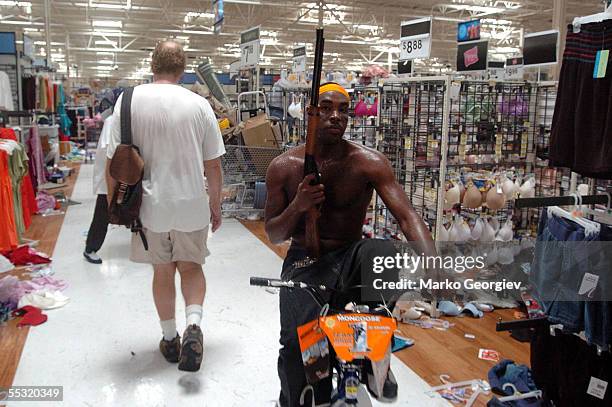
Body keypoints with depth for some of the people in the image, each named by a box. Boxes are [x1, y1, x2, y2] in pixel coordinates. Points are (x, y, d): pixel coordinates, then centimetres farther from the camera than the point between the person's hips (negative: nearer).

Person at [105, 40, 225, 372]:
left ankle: (170, 339, 27)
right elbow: (213, 165, -1)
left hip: (151, 204, 1)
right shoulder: (199, 105, -5)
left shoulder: (130, 100, -5)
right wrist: (215, 205, 11)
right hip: (192, 204, 0)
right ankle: (194, 324, -6)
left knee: (163, 271, 16)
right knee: (191, 267, 16)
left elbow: (114, 160, -4)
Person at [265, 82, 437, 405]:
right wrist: (297, 206, -20)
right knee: (298, 343, -23)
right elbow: (273, 236, 2)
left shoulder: (369, 162, -8)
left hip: (351, 256, 0)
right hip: (304, 260, 0)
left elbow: (407, 217, -18)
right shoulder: (283, 167, -3)